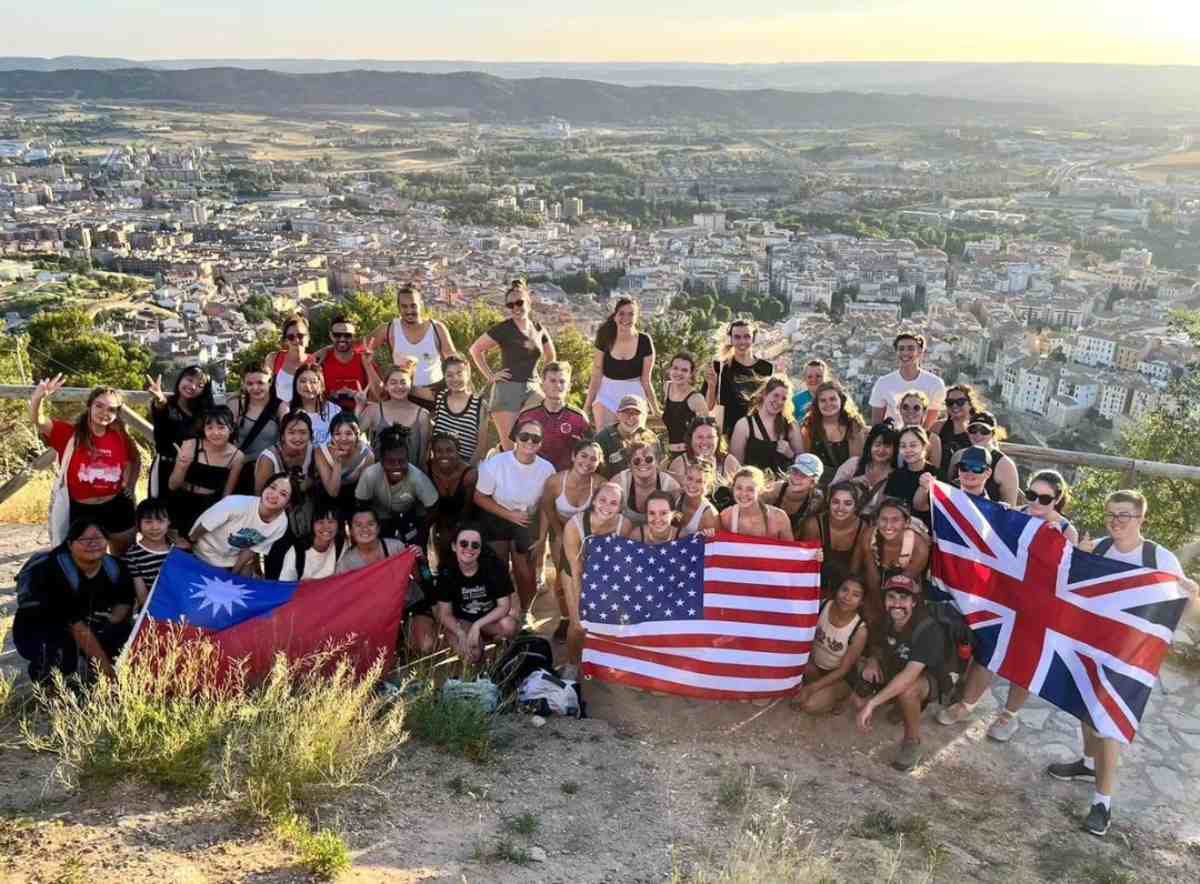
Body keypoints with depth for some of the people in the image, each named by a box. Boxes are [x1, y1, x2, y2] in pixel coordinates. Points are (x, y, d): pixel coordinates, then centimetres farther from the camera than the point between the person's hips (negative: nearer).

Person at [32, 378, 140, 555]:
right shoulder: (69, 434, -10)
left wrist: (130, 485, 5)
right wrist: (38, 398, -46)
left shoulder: (120, 438, -3)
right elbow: (38, 422, -26)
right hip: (80, 511, -2)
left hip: (117, 509, 2)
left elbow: (135, 461, 18)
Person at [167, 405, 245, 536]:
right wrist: (182, 467, -21)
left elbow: (226, 494, 4)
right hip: (181, 503, 0)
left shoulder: (237, 456, -6)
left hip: (210, 508, 1)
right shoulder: (190, 446, -9)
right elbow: (172, 486, -4)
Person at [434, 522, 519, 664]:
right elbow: (445, 613, -10)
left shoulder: (495, 566, -19)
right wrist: (461, 634, -27)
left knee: (509, 624, -32)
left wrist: (477, 625, -27)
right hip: (461, 622, 0)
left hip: (489, 619, 0)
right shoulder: (447, 572, -16)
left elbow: (503, 606, -17)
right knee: (472, 654, -29)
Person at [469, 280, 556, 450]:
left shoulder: (538, 329, 11)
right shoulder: (504, 329, -5)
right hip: (508, 389, -5)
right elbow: (475, 349, -4)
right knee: (510, 447, -6)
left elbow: (551, 357, 27)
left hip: (532, 389, 5)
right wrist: (489, 376, -5)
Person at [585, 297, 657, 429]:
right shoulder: (605, 339, -5)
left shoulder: (644, 342, -8)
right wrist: (586, 408, 0)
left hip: (634, 394, 0)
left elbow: (646, 381, -1)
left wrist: (656, 410, 1)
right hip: (607, 394, 0)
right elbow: (596, 377, -1)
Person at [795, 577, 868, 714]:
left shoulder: (860, 630, -27)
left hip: (839, 677, -4)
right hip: (814, 665, 4)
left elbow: (843, 670, -20)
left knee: (810, 705, -24)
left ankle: (841, 693, 4)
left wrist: (811, 687, -25)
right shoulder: (823, 605, -19)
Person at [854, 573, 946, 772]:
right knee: (859, 700, -15)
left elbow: (909, 676, -42)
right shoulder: (886, 621, -12)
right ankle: (901, 706, 14)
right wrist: (873, 661, -17)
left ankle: (912, 741, -15)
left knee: (906, 689, -40)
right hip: (895, 672, 7)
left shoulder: (928, 629, -32)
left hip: (930, 680, -7)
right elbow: (878, 648, 9)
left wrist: (872, 703, -45)